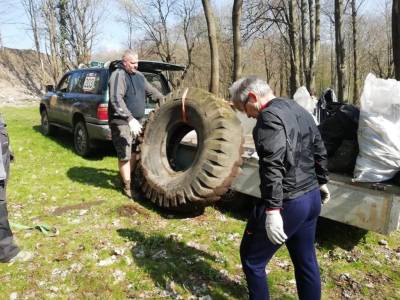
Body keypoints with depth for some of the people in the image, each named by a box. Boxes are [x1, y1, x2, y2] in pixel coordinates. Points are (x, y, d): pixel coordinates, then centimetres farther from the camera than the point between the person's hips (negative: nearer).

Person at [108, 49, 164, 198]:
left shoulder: (139, 76, 12)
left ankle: (132, 178, 34)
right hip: (122, 122, -8)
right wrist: (130, 119, -36)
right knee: (125, 155, -3)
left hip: (137, 121, 8)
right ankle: (127, 186, 8)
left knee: (135, 151, 17)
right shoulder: (118, 75, -14)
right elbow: (116, 100, -27)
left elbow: (152, 91, 25)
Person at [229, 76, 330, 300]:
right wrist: (322, 182, 30)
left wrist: (272, 210, -28)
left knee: (252, 259, 9)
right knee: (306, 261, 21)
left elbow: (273, 166, -27)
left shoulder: (269, 116, -17)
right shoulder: (300, 110, 12)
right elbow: (320, 151, 20)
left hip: (288, 204, -9)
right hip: (312, 197, 9)